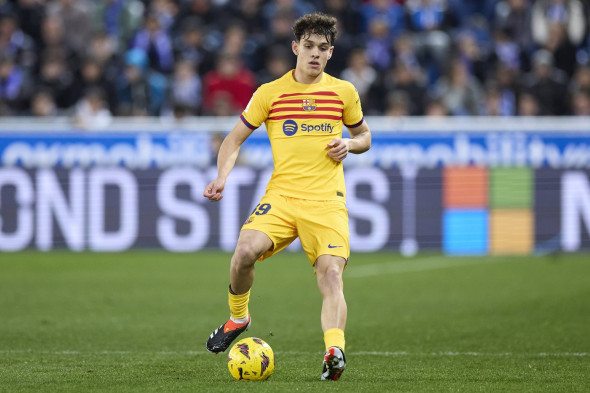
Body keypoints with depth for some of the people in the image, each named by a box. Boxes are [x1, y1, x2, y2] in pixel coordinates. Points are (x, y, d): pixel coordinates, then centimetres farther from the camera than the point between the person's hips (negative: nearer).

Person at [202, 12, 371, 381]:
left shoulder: (343, 92, 10)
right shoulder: (270, 93, 6)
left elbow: (364, 134, 24)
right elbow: (236, 138, 12)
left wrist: (349, 144, 0)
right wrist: (222, 178, -5)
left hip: (327, 201, 0)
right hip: (281, 195, 0)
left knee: (331, 274, -21)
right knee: (246, 249, -25)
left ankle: (334, 351, -31)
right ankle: (237, 317, 1)